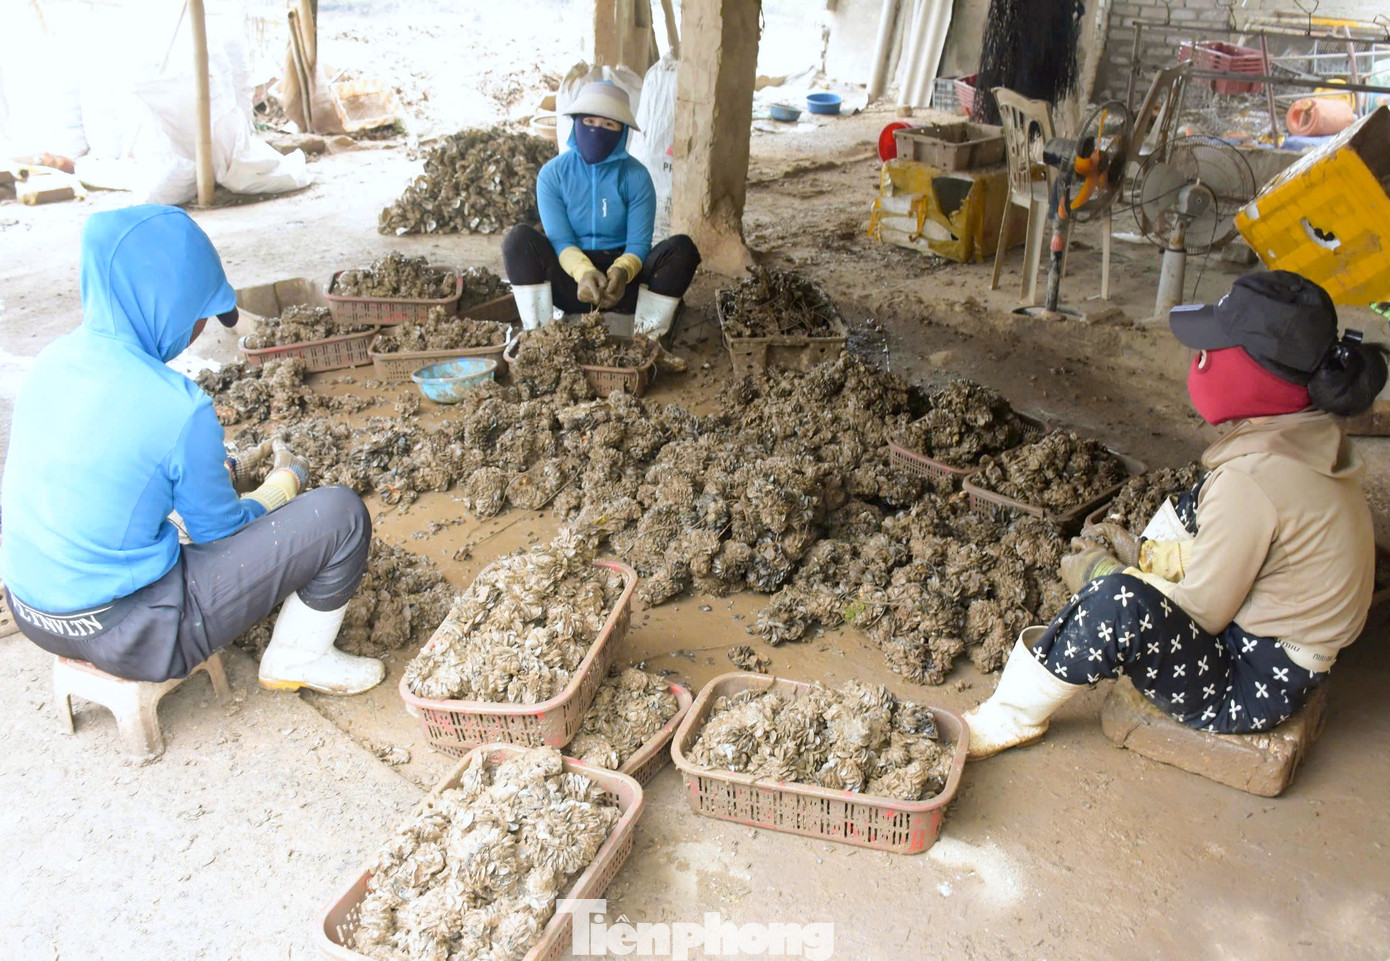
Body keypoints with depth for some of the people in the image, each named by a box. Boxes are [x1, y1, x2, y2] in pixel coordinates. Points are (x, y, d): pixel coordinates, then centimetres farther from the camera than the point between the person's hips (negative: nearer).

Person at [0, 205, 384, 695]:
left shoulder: (53, 360, -1)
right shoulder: (177, 406, -24)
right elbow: (222, 531, -8)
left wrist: (235, 469, 18)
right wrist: (288, 479, 10)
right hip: (126, 634, -8)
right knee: (341, 513, -8)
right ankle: (298, 658, 13)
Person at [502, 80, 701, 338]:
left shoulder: (636, 176, -4)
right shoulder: (553, 174, -3)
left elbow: (639, 242, -9)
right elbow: (559, 239, -10)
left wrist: (622, 272, -33)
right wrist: (584, 272, -33)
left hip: (623, 280, 0)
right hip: (570, 281, 0)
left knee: (682, 247, -24)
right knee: (519, 237, -25)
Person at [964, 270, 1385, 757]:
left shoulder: (1253, 480, -29)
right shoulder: (1313, 436, -1)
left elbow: (1201, 612, -20)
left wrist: (1103, 575, -8)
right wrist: (1143, 556, 8)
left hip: (1251, 688, -10)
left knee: (1121, 603, -32)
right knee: (1196, 509, 21)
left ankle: (1007, 719, -13)